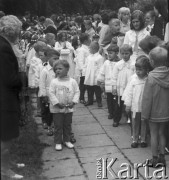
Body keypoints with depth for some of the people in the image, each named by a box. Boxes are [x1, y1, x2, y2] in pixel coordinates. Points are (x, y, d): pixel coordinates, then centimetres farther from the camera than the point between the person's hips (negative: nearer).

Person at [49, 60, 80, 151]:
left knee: (67, 125, 14)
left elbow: (77, 92, 1)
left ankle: (67, 140, 29)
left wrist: (73, 102, -12)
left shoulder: (72, 81, -3)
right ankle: (58, 142, 16)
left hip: (69, 108, 2)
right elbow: (51, 93, -9)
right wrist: (57, 103, -18)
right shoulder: (54, 82, -8)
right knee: (58, 126, 5)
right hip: (57, 109, -2)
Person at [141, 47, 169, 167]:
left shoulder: (151, 77, -20)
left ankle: (155, 159, 17)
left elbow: (147, 98, -17)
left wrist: (145, 114, -7)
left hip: (154, 112, -4)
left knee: (154, 134, 10)